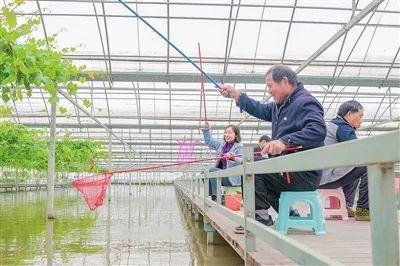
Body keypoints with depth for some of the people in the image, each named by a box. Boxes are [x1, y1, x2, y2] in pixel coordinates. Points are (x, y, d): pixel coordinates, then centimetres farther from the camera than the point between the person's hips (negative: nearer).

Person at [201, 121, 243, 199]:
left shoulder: (239, 147, -8)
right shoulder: (221, 144, 13)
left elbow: (240, 161, -22)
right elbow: (209, 142, 23)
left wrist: (232, 157, -42)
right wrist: (206, 130, 11)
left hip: (233, 178, -7)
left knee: (212, 170, -25)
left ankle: (216, 197, -24)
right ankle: (210, 196, -4)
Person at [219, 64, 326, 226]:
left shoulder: (305, 102, -15)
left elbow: (318, 130, -31)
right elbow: (261, 110, 27)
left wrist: (285, 141, -40)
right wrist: (237, 96, 20)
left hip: (305, 175, -10)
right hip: (287, 169, 10)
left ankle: (261, 215, -10)